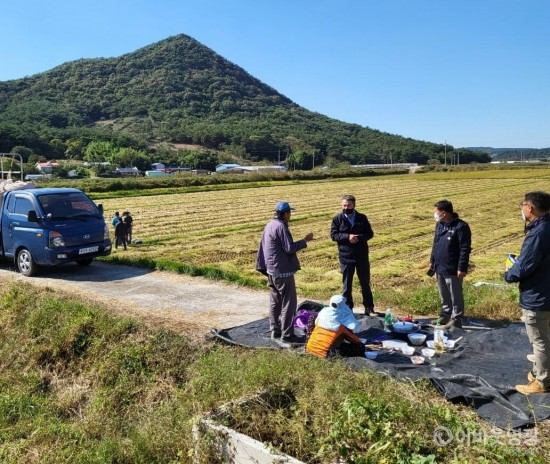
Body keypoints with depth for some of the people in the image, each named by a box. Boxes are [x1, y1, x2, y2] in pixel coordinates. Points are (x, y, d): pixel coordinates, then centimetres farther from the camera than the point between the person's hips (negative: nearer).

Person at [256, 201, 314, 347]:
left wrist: (262, 266, 20)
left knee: (275, 301, 16)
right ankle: (286, 336, -1)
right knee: (289, 303, -4)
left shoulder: (270, 225, 11)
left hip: (272, 270, 10)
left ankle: (275, 331, 24)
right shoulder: (281, 227, -18)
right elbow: (289, 248, -20)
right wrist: (305, 240, -10)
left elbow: (262, 247, 16)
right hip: (283, 271, -10)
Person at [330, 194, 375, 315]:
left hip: (362, 256, 2)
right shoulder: (337, 219, -1)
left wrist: (359, 237, -18)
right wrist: (348, 237, -21)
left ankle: (369, 307, 23)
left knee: (365, 282, 11)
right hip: (346, 256, -1)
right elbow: (333, 235, -7)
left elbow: (370, 233, 1)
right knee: (347, 283, 7)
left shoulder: (362, 218, 3)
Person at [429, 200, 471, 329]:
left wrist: (462, 268, -19)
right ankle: (446, 315, 32)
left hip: (452, 270, -8)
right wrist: (432, 261, 18)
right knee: (444, 295, 19)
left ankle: (456, 319, 14)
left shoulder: (461, 226, -17)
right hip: (439, 268, 8)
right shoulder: (439, 224, 9)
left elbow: (465, 249, -17)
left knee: (455, 296, 4)